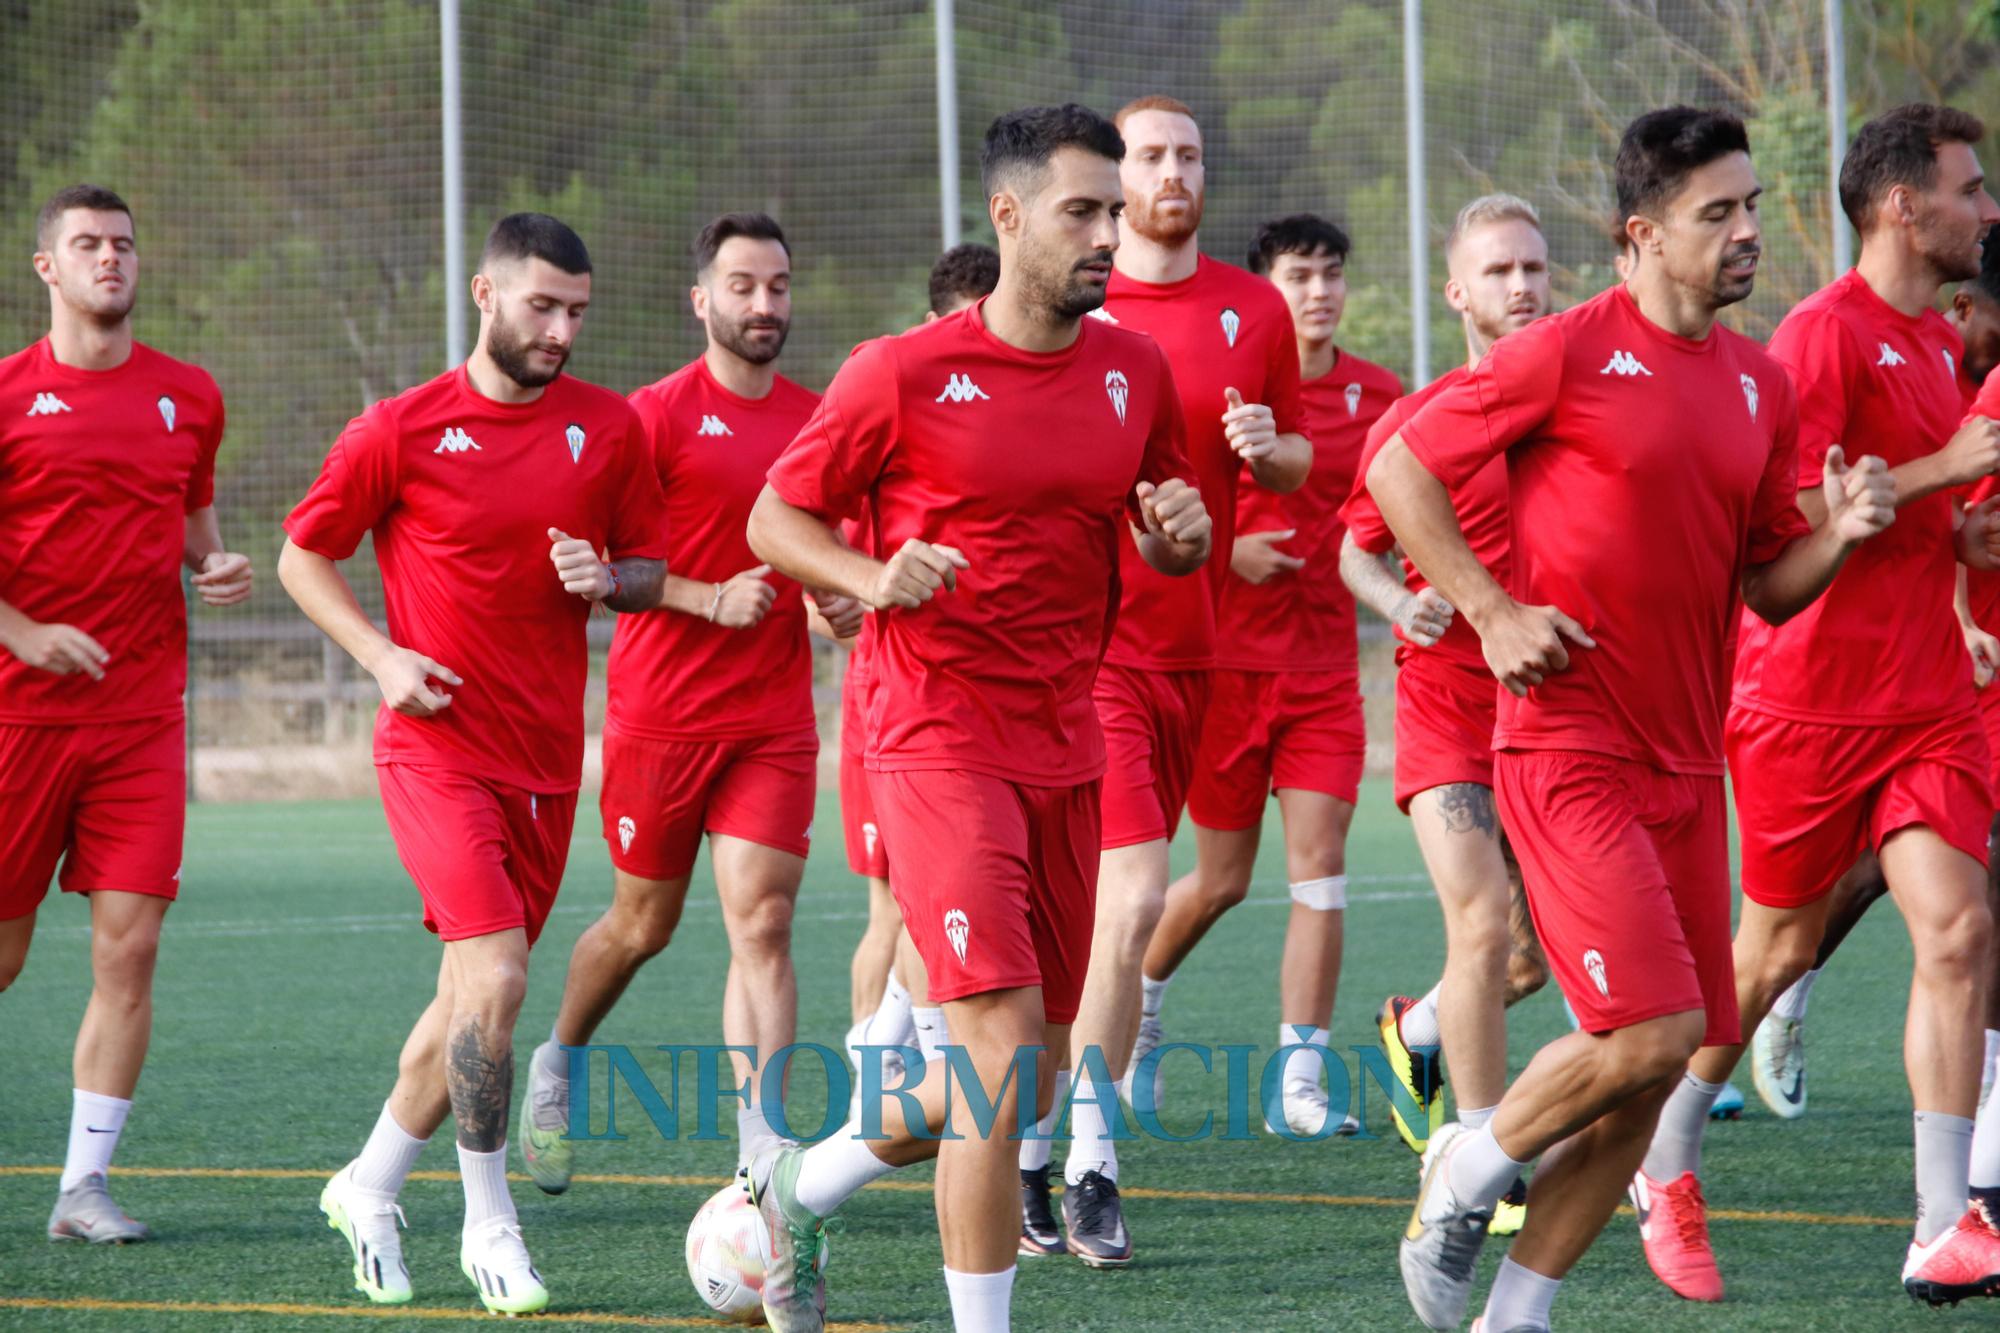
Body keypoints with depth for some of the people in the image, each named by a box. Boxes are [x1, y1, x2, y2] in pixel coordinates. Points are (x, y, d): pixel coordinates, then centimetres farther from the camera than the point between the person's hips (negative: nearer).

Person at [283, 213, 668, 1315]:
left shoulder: (610, 428, 5)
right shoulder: (399, 430, -5)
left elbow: (650, 570, 14)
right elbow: (302, 556, 5)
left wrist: (610, 580, -9)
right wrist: (382, 656, -9)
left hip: (547, 758, 4)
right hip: (436, 744, -4)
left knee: (473, 992, 11)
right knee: (494, 975, -18)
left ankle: (370, 1187, 31)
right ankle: (489, 1224, -6)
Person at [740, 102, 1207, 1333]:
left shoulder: (1137, 372, 7)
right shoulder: (902, 374, -8)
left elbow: (1165, 532, 19)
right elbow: (775, 519, 0)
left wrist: (1180, 532, -5)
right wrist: (877, 577, -18)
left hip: (1069, 753, 6)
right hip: (942, 741, -6)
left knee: (1025, 1075, 10)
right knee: (1005, 1041, -17)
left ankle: (805, 1188, 34)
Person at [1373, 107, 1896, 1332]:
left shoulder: (1762, 383, 11)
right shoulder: (1570, 352, -8)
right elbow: (1399, 469, -4)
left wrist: (1839, 535, -4)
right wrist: (1492, 610, -11)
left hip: (1687, 762, 7)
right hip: (1571, 750, -7)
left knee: (1652, 1071, 5)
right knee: (1652, 1029, -17)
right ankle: (1468, 1173, 9)